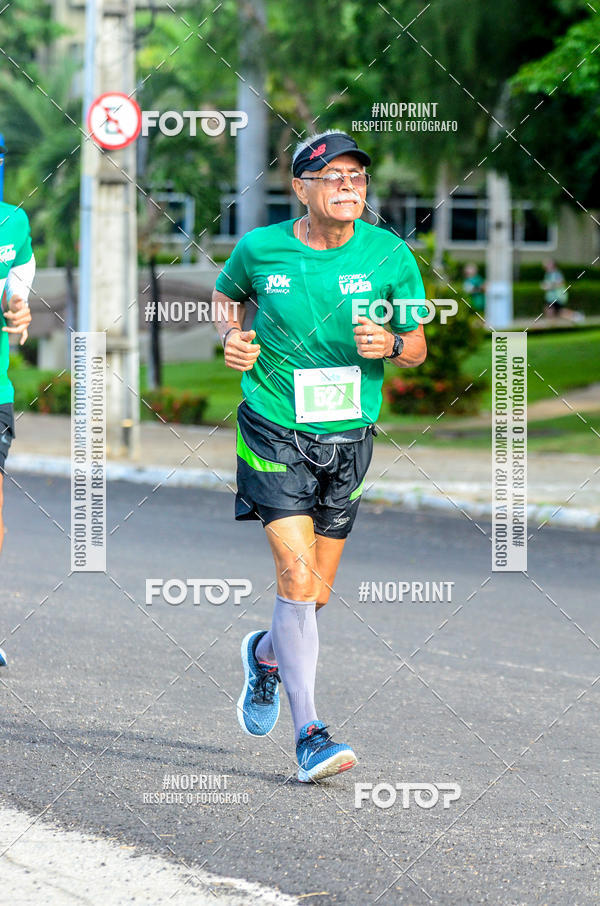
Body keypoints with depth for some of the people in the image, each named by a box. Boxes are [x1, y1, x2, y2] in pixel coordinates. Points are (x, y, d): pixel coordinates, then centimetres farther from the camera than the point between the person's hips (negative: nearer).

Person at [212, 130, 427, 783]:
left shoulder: (390, 256, -4)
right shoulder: (259, 250, -5)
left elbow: (418, 347, 5)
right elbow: (225, 294, 17)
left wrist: (390, 344, -17)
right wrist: (231, 335, -4)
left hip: (349, 437, 3)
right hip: (275, 432, -3)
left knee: (315, 593, 10)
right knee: (297, 579, -17)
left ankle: (266, 657, 44)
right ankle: (310, 735, -12)